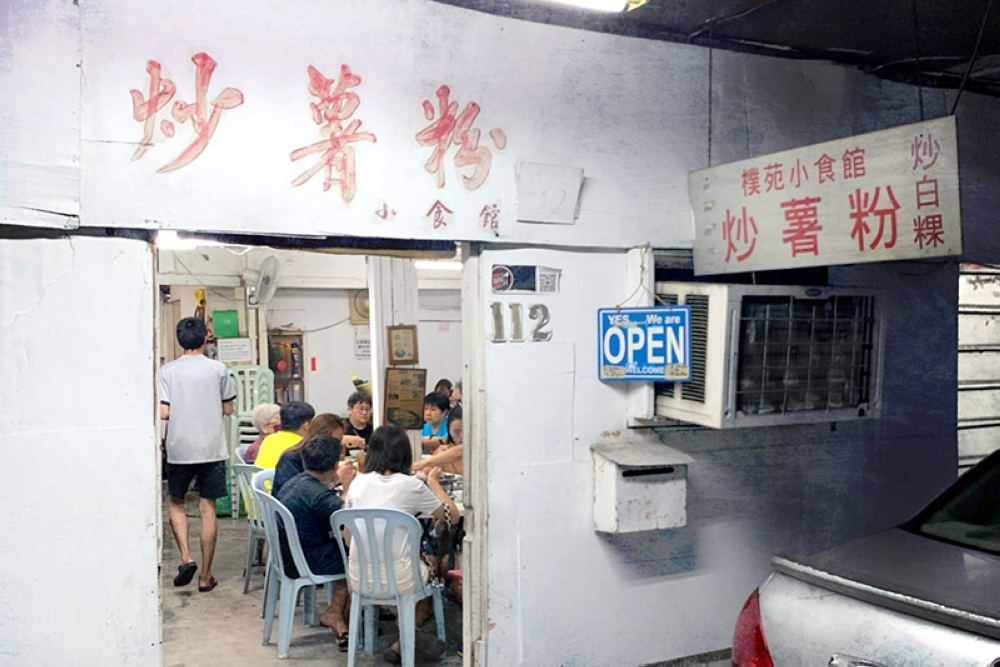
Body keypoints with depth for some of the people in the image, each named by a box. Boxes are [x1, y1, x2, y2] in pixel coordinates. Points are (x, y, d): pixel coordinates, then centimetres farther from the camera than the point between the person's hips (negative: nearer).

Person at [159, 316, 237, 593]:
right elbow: (228, 409, 4)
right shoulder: (218, 369, -2)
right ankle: (206, 575, 9)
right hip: (212, 448, 0)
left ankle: (186, 558, 3)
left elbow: (164, 413, -8)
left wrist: (182, 410, 13)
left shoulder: (168, 371, -4)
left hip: (180, 448, 0)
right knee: (208, 508, 6)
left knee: (176, 503, 19)